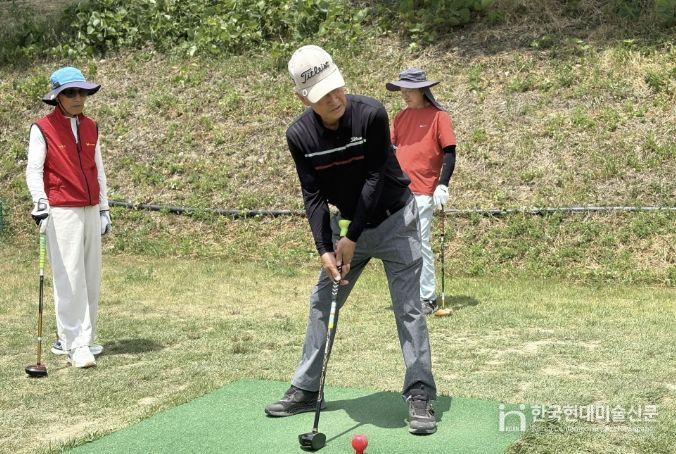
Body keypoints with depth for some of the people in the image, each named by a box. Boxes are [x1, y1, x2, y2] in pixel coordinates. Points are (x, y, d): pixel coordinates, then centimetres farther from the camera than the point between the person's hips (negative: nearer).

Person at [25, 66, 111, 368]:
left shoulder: (91, 128, 13)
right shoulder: (42, 129, -4)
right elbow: (33, 170, -7)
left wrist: (104, 208, 18)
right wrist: (39, 201, -22)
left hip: (90, 210, 6)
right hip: (61, 212, -6)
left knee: (91, 277, 7)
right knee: (69, 278, -9)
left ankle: (78, 338, 18)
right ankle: (75, 345, -6)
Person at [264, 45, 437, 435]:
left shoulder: (371, 114, -25)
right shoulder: (299, 136, -14)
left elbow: (375, 179, -23)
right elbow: (313, 196, -11)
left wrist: (352, 238, -22)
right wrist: (325, 249, -21)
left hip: (393, 218, -4)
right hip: (346, 221, 5)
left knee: (408, 307, -8)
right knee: (321, 302, 9)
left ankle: (421, 395, -1)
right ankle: (306, 389, 21)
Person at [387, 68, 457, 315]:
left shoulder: (439, 116, -2)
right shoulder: (401, 117, 15)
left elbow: (449, 153, -5)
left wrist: (442, 185, -13)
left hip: (423, 192, -6)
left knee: (419, 243, -8)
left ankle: (428, 298, -1)